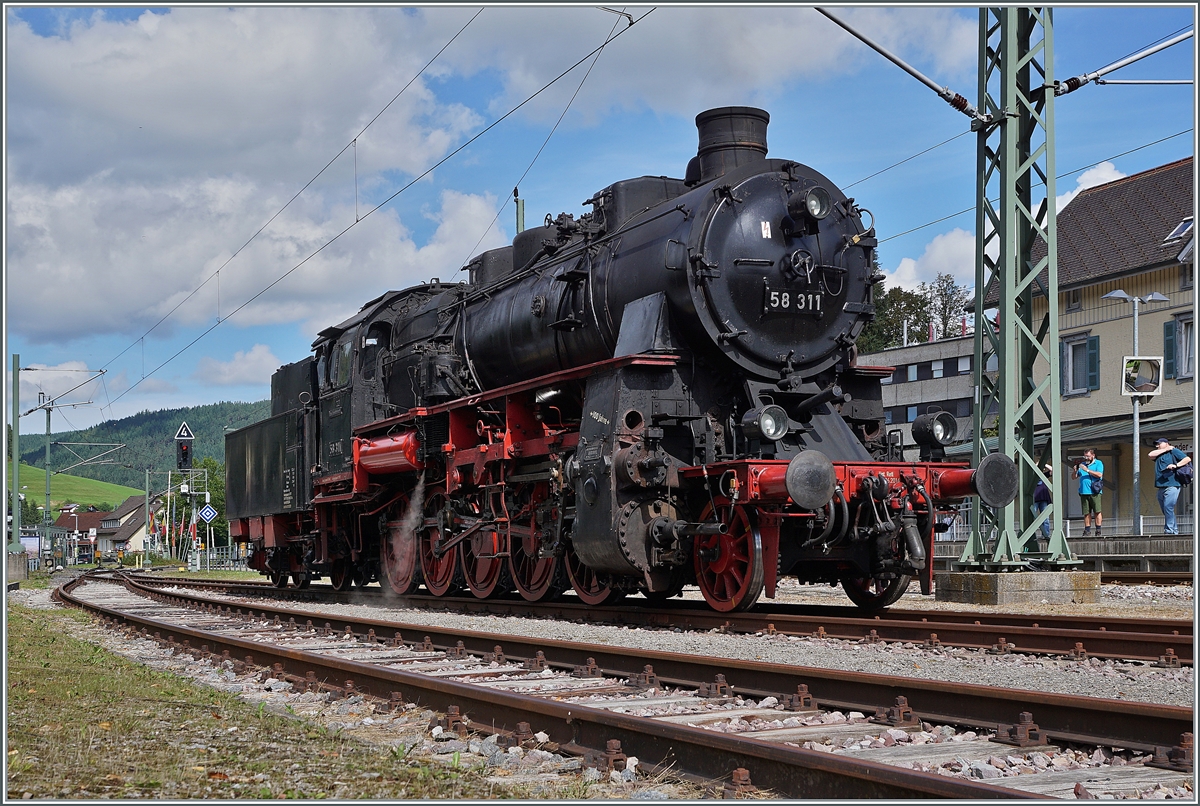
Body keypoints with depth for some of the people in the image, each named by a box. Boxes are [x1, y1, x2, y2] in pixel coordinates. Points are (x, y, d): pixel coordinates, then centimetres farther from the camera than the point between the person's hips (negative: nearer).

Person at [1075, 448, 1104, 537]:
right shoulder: (1082, 464, 21)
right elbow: (1074, 477, 18)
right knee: (1086, 513, 4)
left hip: (1094, 492, -4)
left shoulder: (1098, 463, 7)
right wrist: (1075, 471, -3)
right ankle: (1087, 531, 6)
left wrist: (1087, 470, -13)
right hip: (1084, 492, 4)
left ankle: (1098, 531, -6)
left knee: (1097, 512, -7)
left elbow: (1099, 474, -10)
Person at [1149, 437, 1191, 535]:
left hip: (1171, 485, -8)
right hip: (1161, 487, 8)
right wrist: (1165, 449, 5)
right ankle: (1174, 529, 14)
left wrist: (1176, 465, -17)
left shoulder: (1173, 451, 3)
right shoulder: (1159, 454, 24)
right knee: (1165, 509, 8)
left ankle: (1170, 530, -18)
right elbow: (1151, 455, 4)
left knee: (1168, 507, -17)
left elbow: (1188, 459, -4)